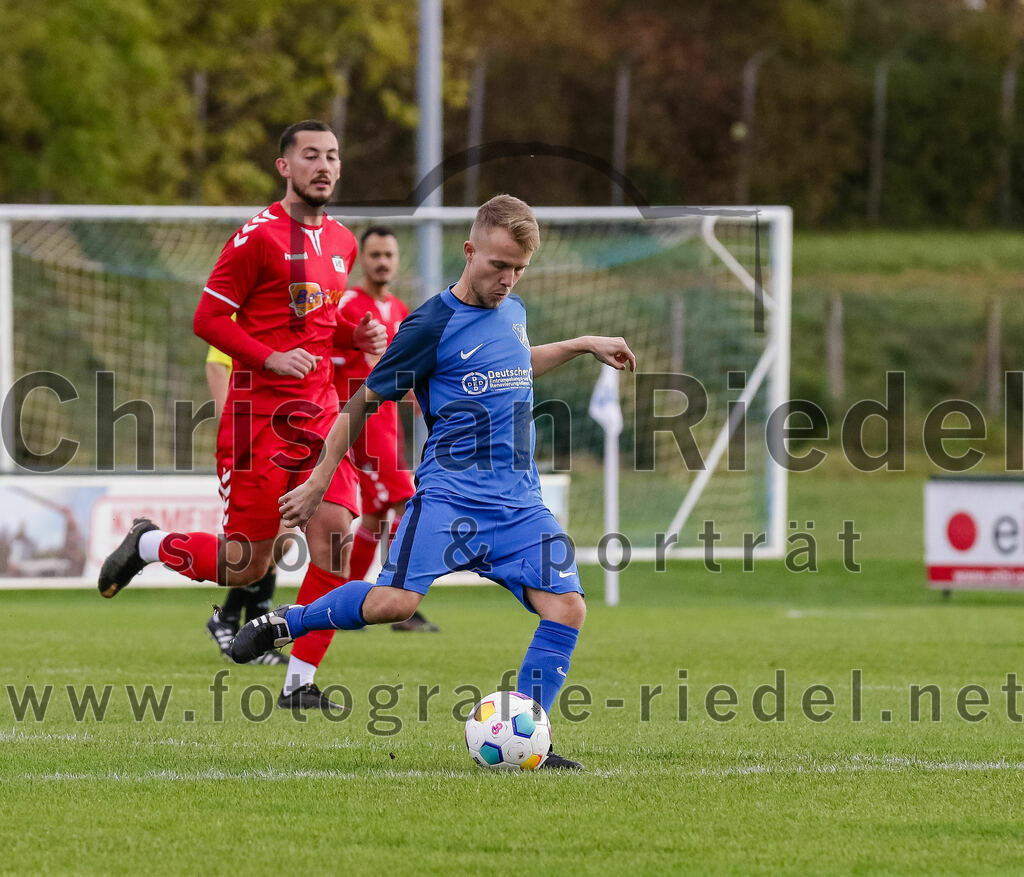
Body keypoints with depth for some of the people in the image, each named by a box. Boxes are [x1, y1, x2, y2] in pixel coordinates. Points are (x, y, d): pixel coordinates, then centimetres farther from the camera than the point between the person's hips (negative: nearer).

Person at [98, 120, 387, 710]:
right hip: (261, 411, -6)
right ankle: (148, 545, 26)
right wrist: (269, 358, -21)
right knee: (247, 565, -3)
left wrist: (358, 336, 5)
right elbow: (209, 318, -9)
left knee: (335, 539, -9)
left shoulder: (342, 242, 13)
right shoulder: (258, 236, -10)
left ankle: (301, 684, -2)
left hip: (321, 408, 6)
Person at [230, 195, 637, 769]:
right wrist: (318, 484, 3)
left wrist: (582, 345, 33)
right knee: (394, 602, -26)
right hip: (451, 493, -6)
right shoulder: (432, 325, -8)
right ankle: (285, 624, 0)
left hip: (520, 500, 6)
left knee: (567, 607, -10)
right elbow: (363, 402, 0)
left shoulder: (514, 311, 13)